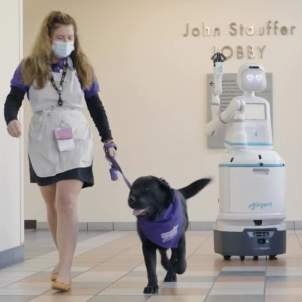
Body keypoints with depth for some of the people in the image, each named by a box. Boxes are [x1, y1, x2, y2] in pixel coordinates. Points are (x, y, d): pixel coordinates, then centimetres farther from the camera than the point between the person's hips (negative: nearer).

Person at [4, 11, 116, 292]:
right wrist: (11, 119, -25)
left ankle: (65, 269, -15)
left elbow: (96, 107, 10)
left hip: (75, 142, -1)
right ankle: (65, 259, 27)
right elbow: (13, 99, -2)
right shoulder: (28, 67, -1)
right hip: (42, 144, 1)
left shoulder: (81, 68, 3)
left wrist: (107, 140, 5)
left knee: (67, 203, -14)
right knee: (52, 206, 11)